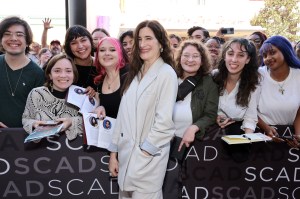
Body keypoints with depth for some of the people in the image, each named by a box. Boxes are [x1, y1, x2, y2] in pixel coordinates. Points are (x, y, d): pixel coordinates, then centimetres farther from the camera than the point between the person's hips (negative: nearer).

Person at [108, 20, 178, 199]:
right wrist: (114, 152, 7)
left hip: (148, 157, -6)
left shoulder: (167, 73, -9)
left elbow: (164, 121, -15)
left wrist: (143, 152, -15)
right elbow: (123, 114, 9)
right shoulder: (135, 73, 12)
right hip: (126, 153, 6)